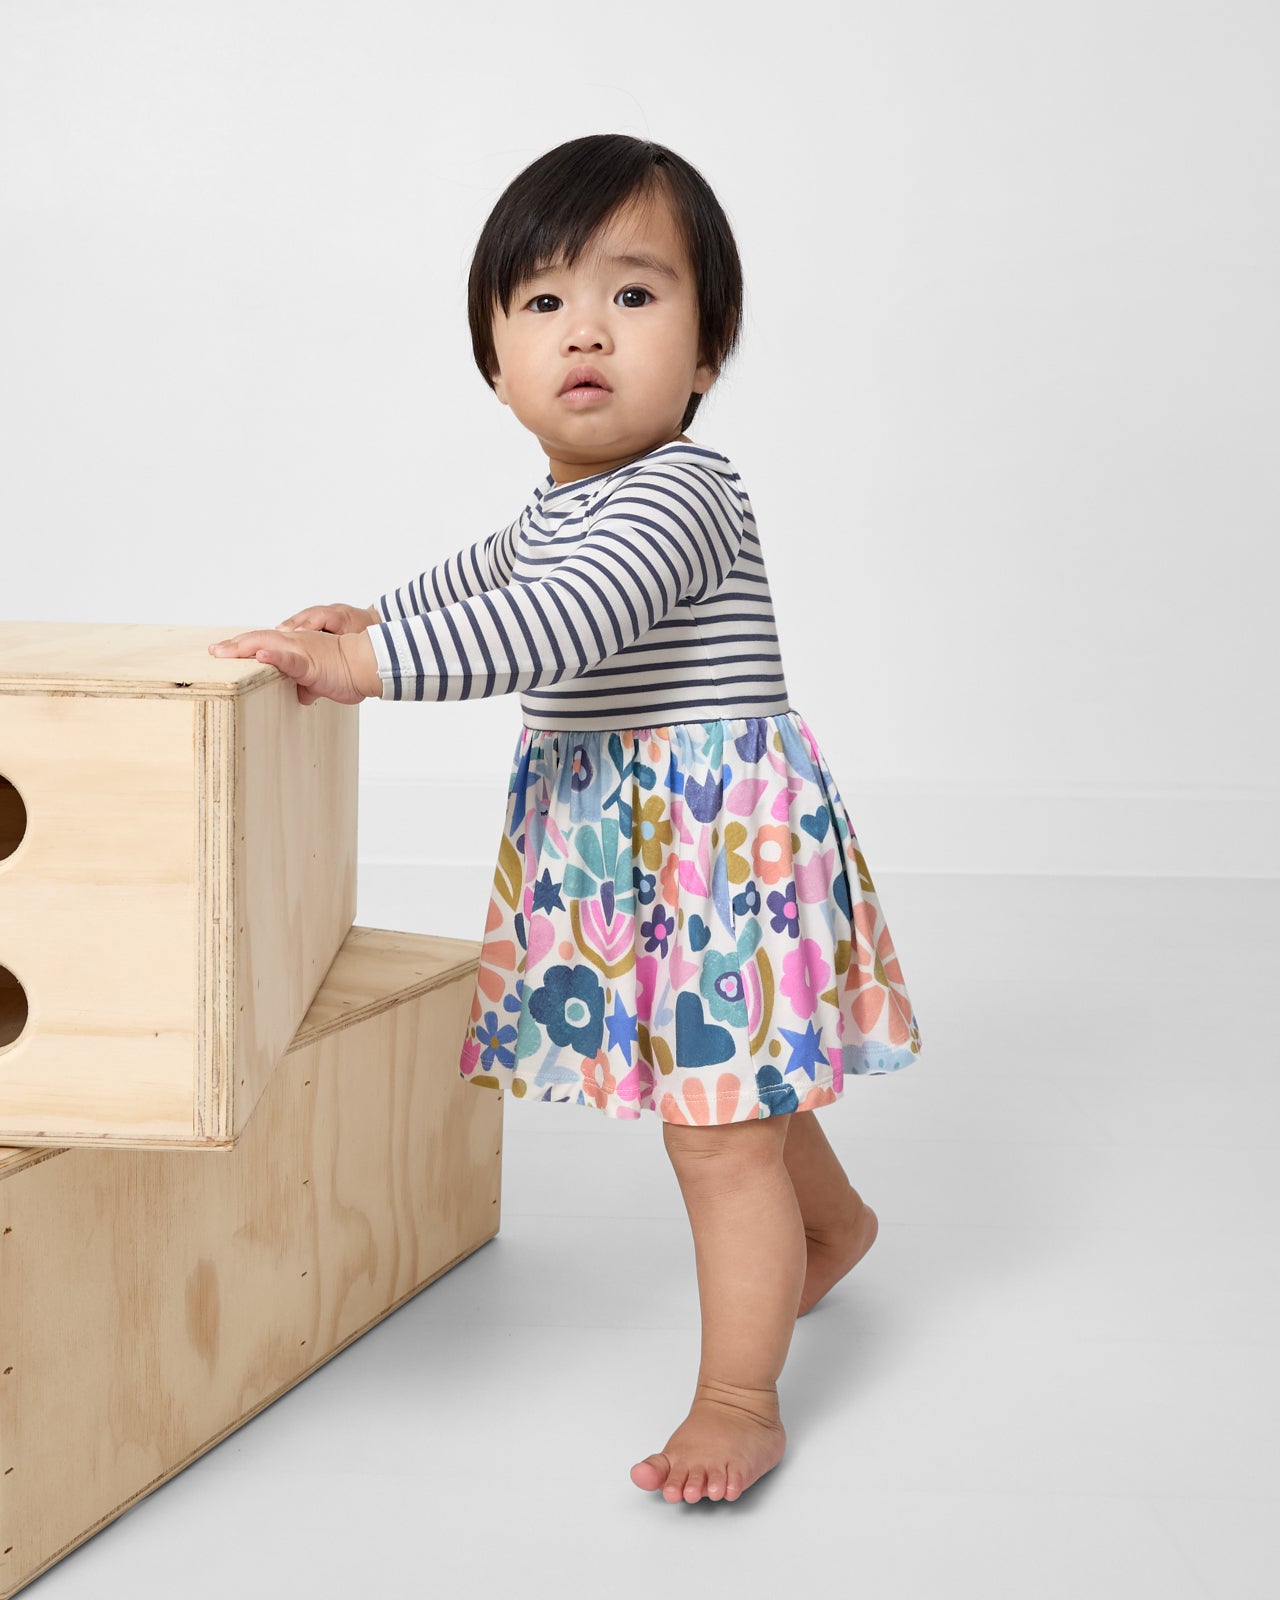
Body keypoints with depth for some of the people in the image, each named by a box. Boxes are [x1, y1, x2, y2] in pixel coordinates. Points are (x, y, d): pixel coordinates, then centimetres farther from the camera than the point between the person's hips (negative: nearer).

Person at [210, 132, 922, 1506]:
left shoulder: (679, 492, -21)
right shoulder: (563, 501, 11)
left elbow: (560, 624, -34)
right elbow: (489, 572, 34)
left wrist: (372, 662, -34)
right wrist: (373, 613, 25)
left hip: (720, 837, -10)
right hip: (613, 836, 10)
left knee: (719, 1127, -4)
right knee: (734, 1088, 25)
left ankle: (739, 1402, 7)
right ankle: (830, 1221, 52)